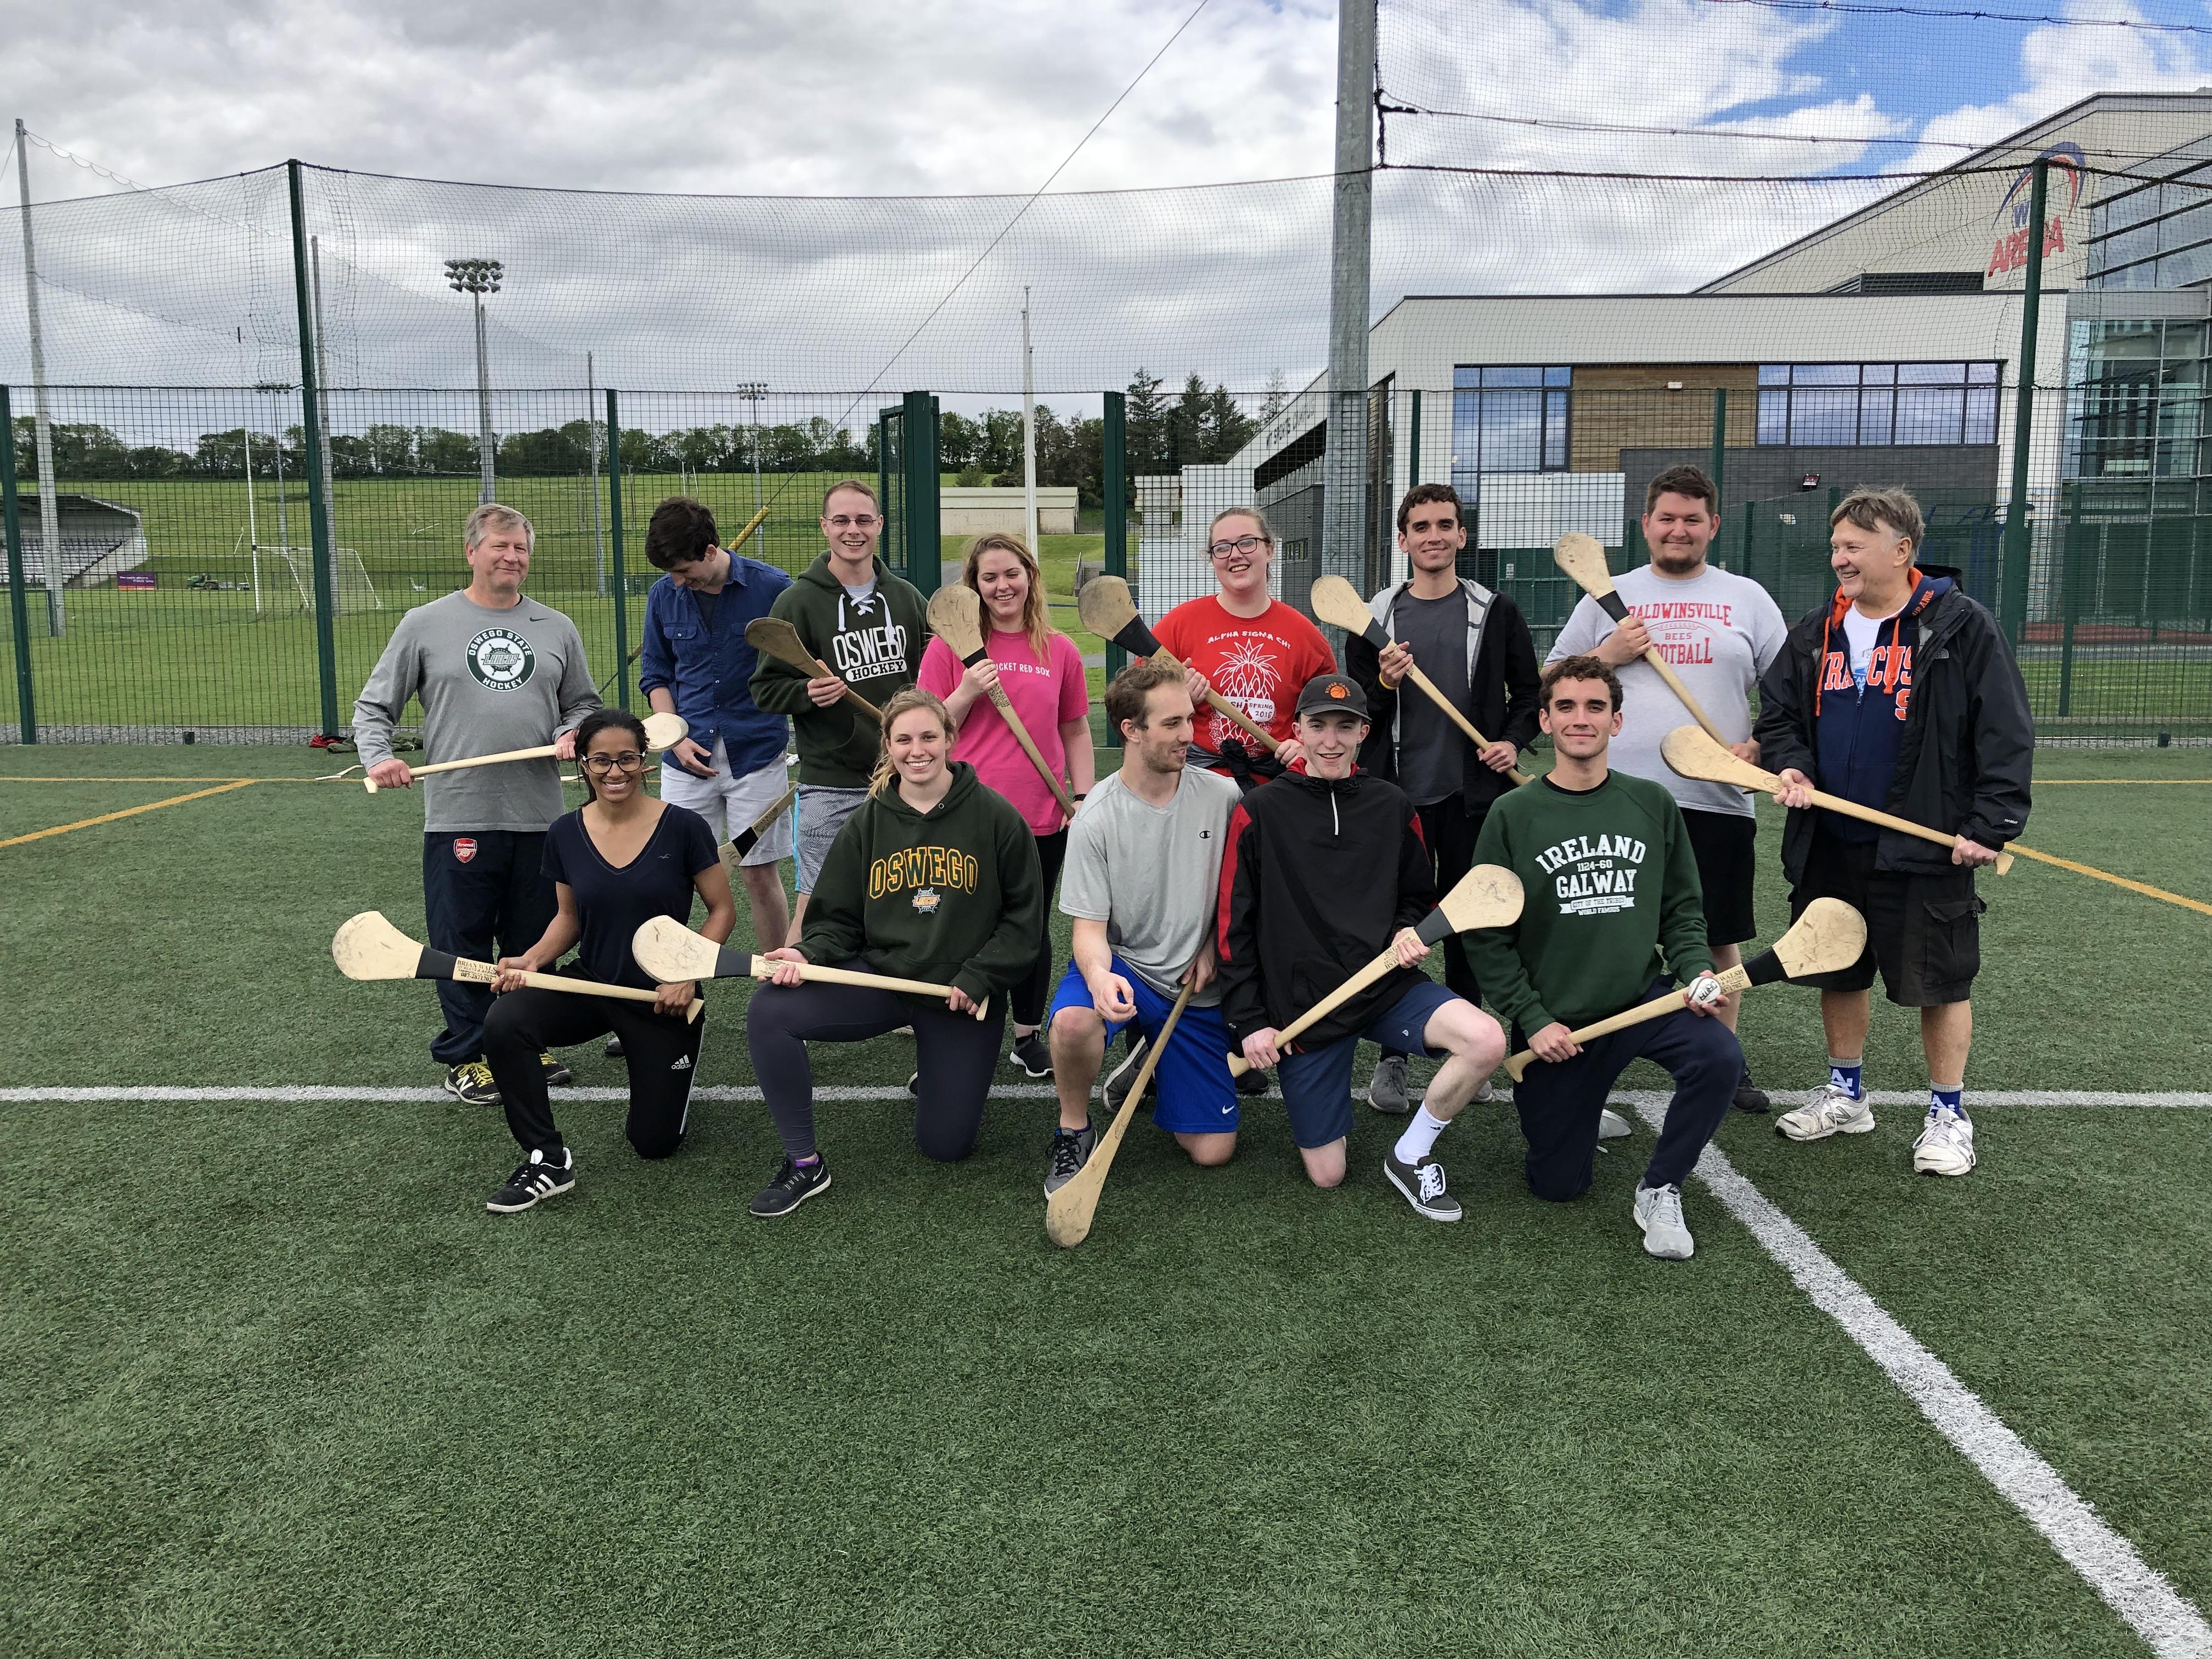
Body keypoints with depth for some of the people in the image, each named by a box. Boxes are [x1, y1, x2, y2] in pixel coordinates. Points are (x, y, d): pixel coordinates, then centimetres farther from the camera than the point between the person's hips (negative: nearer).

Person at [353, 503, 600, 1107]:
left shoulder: (558, 629, 11)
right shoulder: (424, 625, 3)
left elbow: (583, 704, 19)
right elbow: (373, 707, 6)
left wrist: (570, 734, -2)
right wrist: (377, 757, -11)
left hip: (539, 818, 3)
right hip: (458, 816, -3)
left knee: (533, 944, 11)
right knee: (463, 945, 4)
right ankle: (466, 1056, 16)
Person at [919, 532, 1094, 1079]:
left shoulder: (1059, 650, 5)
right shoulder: (950, 646, -1)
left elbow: (1076, 732, 13)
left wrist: (1085, 799, 5)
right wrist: (967, 693, -15)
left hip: (1041, 818, 2)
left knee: (1032, 928, 13)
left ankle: (1029, 1036, 30)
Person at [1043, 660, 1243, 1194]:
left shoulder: (1223, 796, -7)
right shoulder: (1096, 820, -13)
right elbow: (1090, 927, -13)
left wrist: (1213, 946, -4)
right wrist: (1099, 976, -35)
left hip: (1197, 988, 3)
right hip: (1122, 964, -2)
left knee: (1213, 1150, -1)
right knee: (1074, 1019, -40)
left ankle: (1149, 1066, 30)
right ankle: (1075, 1130, -8)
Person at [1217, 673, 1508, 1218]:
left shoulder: (1393, 807, 4)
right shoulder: (1260, 813, -4)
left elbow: (1420, 896, 18)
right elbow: (1234, 926, -2)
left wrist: (1409, 931, -5)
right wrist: (1249, 1022, -5)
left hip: (1388, 986, 2)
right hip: (1303, 1003, -2)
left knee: (1487, 1041, -27)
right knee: (1326, 1175, -1)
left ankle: (1411, 1154, -3)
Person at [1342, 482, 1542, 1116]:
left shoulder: (1496, 613, 4)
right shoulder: (1376, 617, 4)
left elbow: (1529, 693, 12)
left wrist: (1514, 741, -5)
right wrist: (1383, 684, -13)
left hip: (1473, 793, 1)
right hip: (1397, 795, 0)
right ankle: (1391, 1057, 12)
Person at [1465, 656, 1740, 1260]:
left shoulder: (1652, 804, 2)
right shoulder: (1513, 815, -5)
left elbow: (1683, 909, 8)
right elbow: (1486, 936, -5)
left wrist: (1695, 971, -10)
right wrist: (1531, 1019, -12)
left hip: (1644, 998, 1)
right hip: (1554, 1025, -1)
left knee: (1719, 1056, -30)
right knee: (1558, 1185, 3)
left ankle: (1660, 1191, -7)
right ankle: (1576, 1112, 38)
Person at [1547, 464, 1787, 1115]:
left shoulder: (1748, 598, 10)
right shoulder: (1609, 598, 9)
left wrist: (1760, 748, -7)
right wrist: (1608, 655, -7)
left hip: (1718, 801, 1)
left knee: (1720, 936, 9)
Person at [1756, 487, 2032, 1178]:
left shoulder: (1961, 628, -9)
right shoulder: (1816, 634, 8)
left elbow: (2006, 734, -10)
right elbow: (1778, 714, 16)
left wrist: (1990, 825, -15)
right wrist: (1790, 765, -4)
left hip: (1927, 848, -5)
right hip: (1831, 844, 6)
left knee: (1940, 982, 5)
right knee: (1838, 974, 16)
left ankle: (1949, 1114, 20)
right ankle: (1845, 1094, 33)